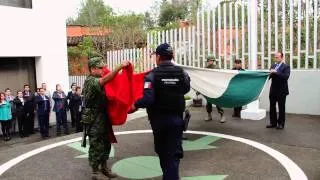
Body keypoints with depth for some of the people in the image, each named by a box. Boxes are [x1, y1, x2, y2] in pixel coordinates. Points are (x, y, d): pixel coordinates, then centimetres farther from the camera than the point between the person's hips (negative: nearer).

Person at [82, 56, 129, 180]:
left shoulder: (100, 81, 15)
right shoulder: (90, 81, -16)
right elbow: (105, 80, -34)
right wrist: (120, 67, -41)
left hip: (103, 117, 9)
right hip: (94, 119, -9)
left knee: (106, 144, 16)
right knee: (96, 146, 0)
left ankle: (104, 168, 29)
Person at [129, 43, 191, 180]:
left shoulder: (152, 75, -15)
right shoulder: (182, 73, -3)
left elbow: (148, 99, -25)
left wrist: (136, 105, -7)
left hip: (159, 119, -1)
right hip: (176, 118, 1)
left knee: (162, 151, 20)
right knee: (174, 153, 4)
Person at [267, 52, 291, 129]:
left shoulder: (286, 66, -5)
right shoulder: (273, 66, 12)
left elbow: (286, 76, -20)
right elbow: (270, 76, 10)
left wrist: (276, 72, -25)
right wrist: (270, 73, -12)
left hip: (281, 90, -5)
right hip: (273, 90, 5)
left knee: (281, 108, 5)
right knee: (272, 107, 8)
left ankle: (281, 123, 14)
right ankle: (273, 123, 18)